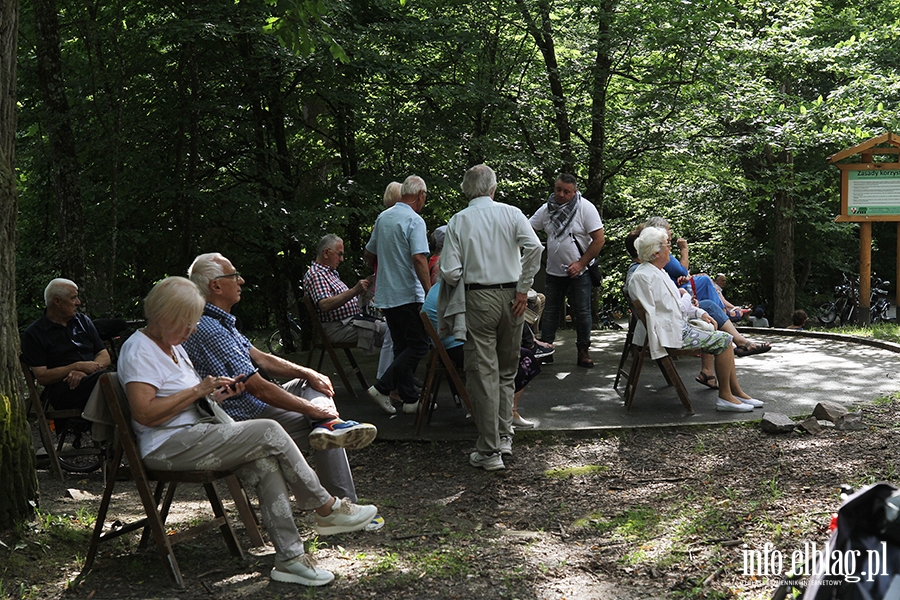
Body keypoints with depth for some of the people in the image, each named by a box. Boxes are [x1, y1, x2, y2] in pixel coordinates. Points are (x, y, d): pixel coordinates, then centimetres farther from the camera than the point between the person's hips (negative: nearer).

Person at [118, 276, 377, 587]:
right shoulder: (139, 350, -11)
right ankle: (327, 508, -5)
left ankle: (290, 557, -17)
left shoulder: (172, 345, 19)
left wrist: (214, 395, 9)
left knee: (265, 462, -16)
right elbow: (145, 413, -22)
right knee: (269, 432, -19)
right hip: (170, 448, -9)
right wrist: (197, 391, -17)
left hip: (197, 437, 9)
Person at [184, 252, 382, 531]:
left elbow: (261, 358, 15)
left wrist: (307, 373, 0)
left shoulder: (218, 322, 12)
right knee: (323, 428, -11)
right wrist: (312, 408, -18)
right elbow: (258, 388, -25)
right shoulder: (209, 331, -23)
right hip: (243, 422, -11)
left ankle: (329, 425, -17)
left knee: (311, 383, 14)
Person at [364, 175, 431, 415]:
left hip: (385, 294, 8)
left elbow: (369, 255, 20)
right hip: (408, 294, -8)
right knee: (418, 345, -1)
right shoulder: (414, 220, -12)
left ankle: (410, 399, 14)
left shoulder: (382, 218, 11)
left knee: (402, 346, 12)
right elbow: (419, 259, -23)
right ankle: (383, 387, -8)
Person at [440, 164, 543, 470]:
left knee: (483, 373, 0)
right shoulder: (511, 213, 3)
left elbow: (450, 272, -7)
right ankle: (504, 436, 20)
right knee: (507, 371, 18)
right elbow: (534, 247, -12)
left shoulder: (458, 221, 0)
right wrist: (523, 288, -6)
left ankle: (490, 451, 1)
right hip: (510, 295, 2)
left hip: (477, 298, -2)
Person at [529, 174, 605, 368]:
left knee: (582, 312, 3)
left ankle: (583, 351, 13)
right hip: (553, 271, 4)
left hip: (578, 272, -3)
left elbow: (599, 239, -12)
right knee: (550, 311, 7)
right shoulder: (547, 209, 2)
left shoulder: (585, 208, -10)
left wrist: (581, 263, -16)